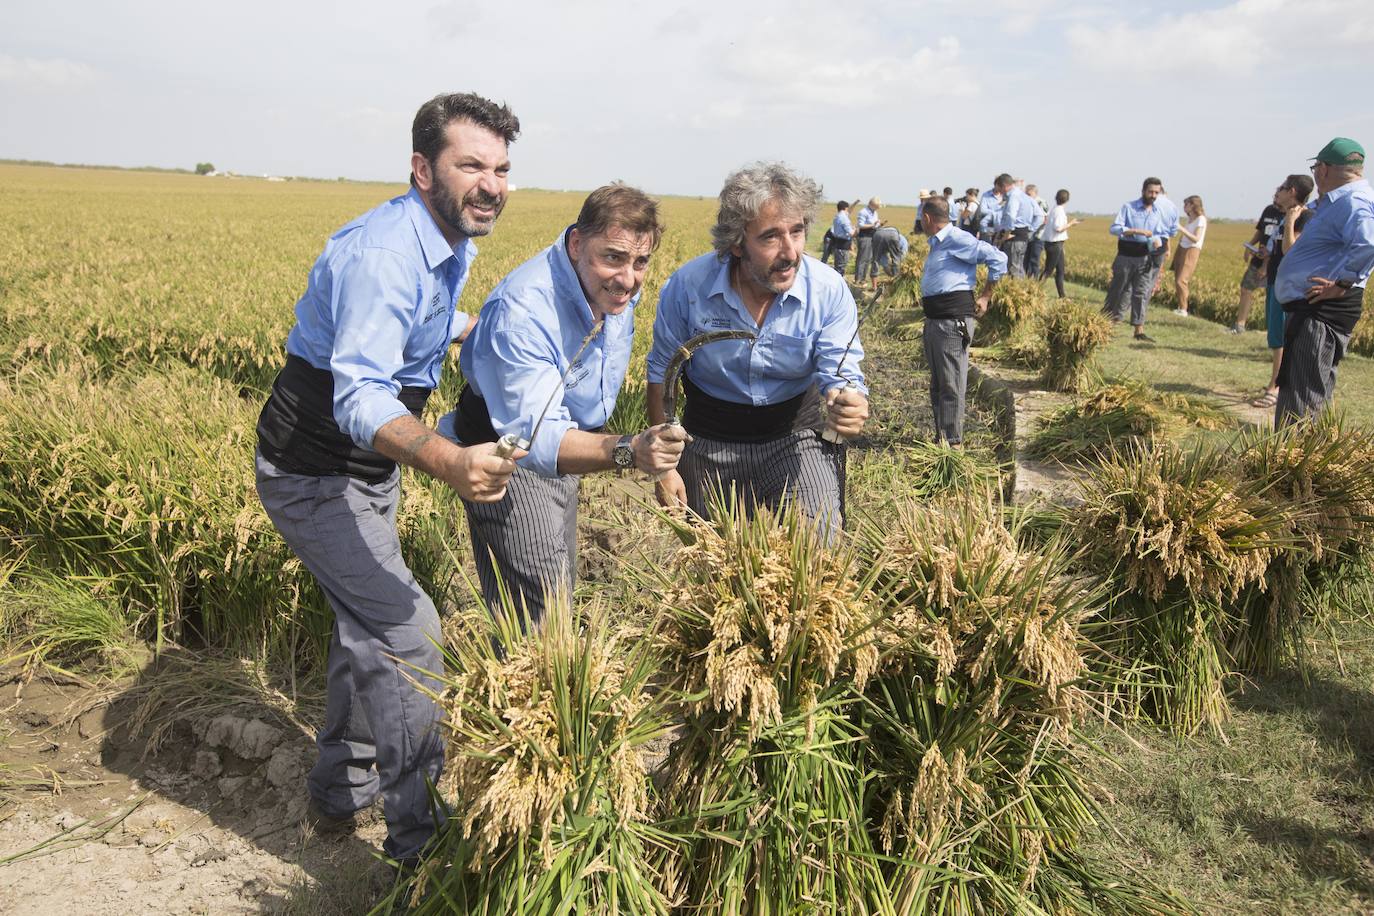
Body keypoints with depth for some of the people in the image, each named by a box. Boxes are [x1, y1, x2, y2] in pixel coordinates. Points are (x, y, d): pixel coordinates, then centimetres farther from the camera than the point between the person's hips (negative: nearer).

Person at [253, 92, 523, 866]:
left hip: (369, 467, 10)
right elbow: (360, 397, -41)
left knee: (368, 622, 20)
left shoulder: (453, 245, 2)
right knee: (411, 634, -11)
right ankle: (417, 838, 4)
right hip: (315, 474, -10)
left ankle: (342, 793, 39)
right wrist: (447, 462, -58)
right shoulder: (383, 253, -29)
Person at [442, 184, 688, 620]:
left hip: (565, 442, 8)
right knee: (541, 618, -12)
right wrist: (628, 451, -57)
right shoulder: (522, 310, -35)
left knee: (561, 589, 20)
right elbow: (535, 438, -41)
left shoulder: (614, 284, -9)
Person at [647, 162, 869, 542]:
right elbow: (661, 374, -6)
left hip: (795, 436, -1)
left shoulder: (830, 292, -20)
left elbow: (842, 377, -20)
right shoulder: (687, 286, -19)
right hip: (709, 440, 1)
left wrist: (849, 406, -46)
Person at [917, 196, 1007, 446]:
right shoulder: (937, 242, 17)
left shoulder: (956, 239, -12)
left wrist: (985, 297, -10)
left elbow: (998, 258, -16)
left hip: (953, 321, -10)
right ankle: (941, 437, 25)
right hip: (934, 320, 10)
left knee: (951, 384, -5)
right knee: (937, 383, 15)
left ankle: (953, 441, 2)